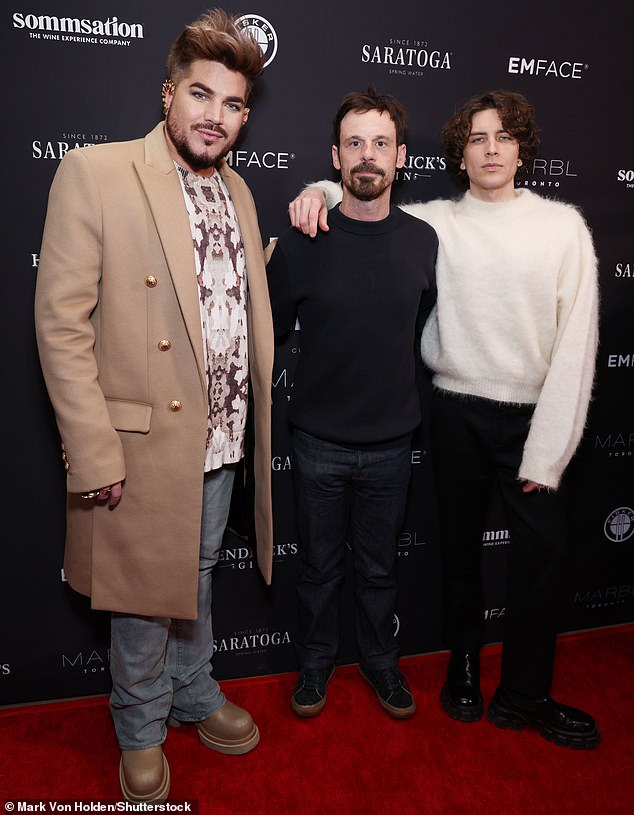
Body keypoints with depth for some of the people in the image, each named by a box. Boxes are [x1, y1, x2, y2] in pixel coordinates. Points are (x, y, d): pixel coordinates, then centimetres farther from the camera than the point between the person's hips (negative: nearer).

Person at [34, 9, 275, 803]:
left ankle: (194, 694, 48)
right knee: (146, 594, 13)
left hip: (223, 440, 6)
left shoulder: (238, 192, 10)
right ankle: (141, 731, 40)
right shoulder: (92, 173, -11)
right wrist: (94, 455, -18)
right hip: (145, 442, -6)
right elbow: (61, 323, -15)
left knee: (196, 578, 24)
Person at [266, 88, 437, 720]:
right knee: (319, 565, 16)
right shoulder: (300, 244, -8)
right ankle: (316, 661, 40)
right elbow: (268, 333, 0)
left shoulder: (423, 241, -2)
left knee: (379, 567, 18)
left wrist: (399, 390, 11)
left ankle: (380, 660, 42)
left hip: (391, 441, 2)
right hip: (319, 441, -1)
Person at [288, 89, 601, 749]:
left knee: (544, 549, 0)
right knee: (460, 546, 12)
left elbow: (576, 342, -6)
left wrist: (548, 451, -10)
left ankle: (523, 695, 22)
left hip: (534, 415, 0)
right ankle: (463, 664, 36)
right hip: (459, 412, 1)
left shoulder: (562, 224, -2)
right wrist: (318, 191, -9)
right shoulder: (435, 224, 1)